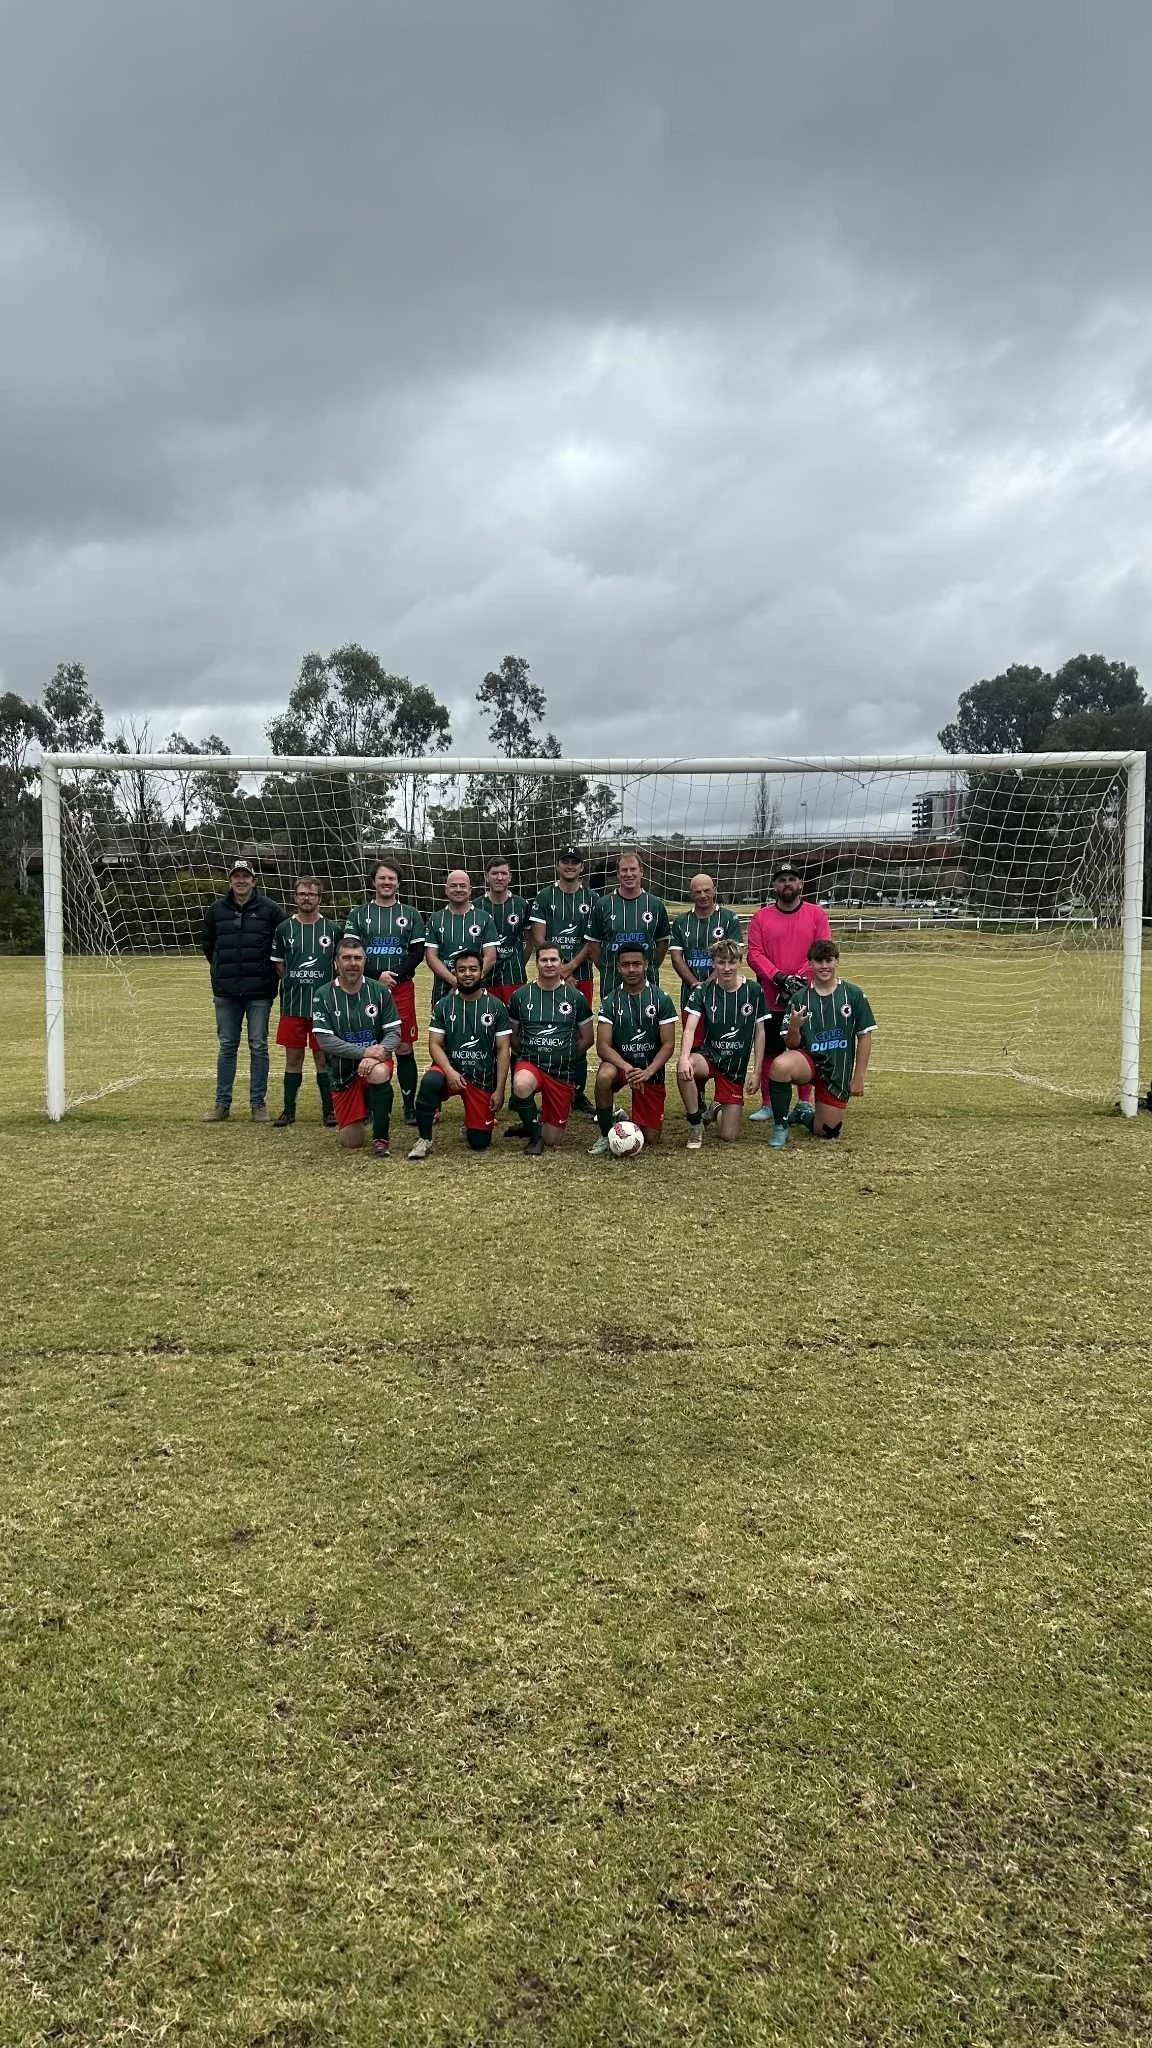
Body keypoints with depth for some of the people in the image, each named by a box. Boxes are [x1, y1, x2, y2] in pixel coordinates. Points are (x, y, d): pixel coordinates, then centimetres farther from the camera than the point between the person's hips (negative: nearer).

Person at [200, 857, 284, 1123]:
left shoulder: (270, 909, -2)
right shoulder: (216, 909, 5)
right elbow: (207, 943, 18)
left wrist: (270, 972, 4)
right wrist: (222, 969, 15)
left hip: (260, 992, -2)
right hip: (225, 992, 2)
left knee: (258, 1047, 3)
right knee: (226, 1047, 8)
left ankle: (258, 1103, 11)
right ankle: (222, 1103, 15)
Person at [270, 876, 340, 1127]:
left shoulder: (332, 929, 3)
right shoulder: (284, 929, 5)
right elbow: (278, 964, 11)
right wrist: (295, 983, 2)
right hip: (292, 1005, 1)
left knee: (323, 1058, 4)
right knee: (293, 1058, 6)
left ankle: (329, 1110, 12)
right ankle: (288, 1111, 15)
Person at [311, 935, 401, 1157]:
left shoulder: (380, 991, -2)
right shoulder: (323, 996, -5)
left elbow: (394, 1033, -5)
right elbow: (324, 1040, -13)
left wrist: (377, 1054, -26)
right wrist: (364, 1051, -23)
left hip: (376, 1061, -1)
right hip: (343, 1071, 1)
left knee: (379, 1073, -40)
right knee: (351, 1142, -1)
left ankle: (381, 1138, -21)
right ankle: (363, 1111, 37)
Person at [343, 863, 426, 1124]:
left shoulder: (410, 914, 11)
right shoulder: (358, 914, 10)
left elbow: (418, 952, 4)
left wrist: (395, 975, -11)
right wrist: (377, 976, -11)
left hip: (402, 988, 0)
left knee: (404, 1048, -1)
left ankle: (409, 1106, 4)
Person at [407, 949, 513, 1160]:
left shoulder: (496, 1006, -1)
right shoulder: (444, 1005, 2)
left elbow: (503, 1050, -1)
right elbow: (435, 1044, -2)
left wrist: (500, 1090, -7)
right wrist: (449, 1071, -22)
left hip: (483, 1079, 0)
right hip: (451, 1070, 0)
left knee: (479, 1143, -3)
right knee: (430, 1081, -37)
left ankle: (471, 1126, 35)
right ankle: (424, 1139, -18)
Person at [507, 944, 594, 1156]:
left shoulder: (575, 997, 2)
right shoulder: (521, 995, 2)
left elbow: (586, 1039, 10)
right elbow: (513, 1036, 12)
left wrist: (565, 1057, 9)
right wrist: (530, 1056, 5)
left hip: (562, 1073, 1)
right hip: (529, 1065, -1)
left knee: (552, 1140, -1)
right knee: (521, 1086, -40)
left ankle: (543, 1118, 36)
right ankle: (534, 1133, -12)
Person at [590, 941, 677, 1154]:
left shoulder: (661, 999, -5)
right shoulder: (611, 1001, -4)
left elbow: (668, 1044, -8)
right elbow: (603, 1045, -11)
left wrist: (647, 1072, -24)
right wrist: (626, 1067, -29)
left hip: (651, 1070, 0)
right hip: (619, 1062, 0)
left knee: (651, 1138, -3)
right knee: (604, 1076, -38)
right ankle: (606, 1134, -15)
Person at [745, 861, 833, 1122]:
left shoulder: (817, 914, 3)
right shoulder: (761, 917, 5)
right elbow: (754, 954, -4)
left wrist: (799, 979, -16)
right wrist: (778, 977, -17)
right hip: (770, 999, 1)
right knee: (768, 1053, 5)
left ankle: (805, 1105, 16)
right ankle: (767, 1105, 16)